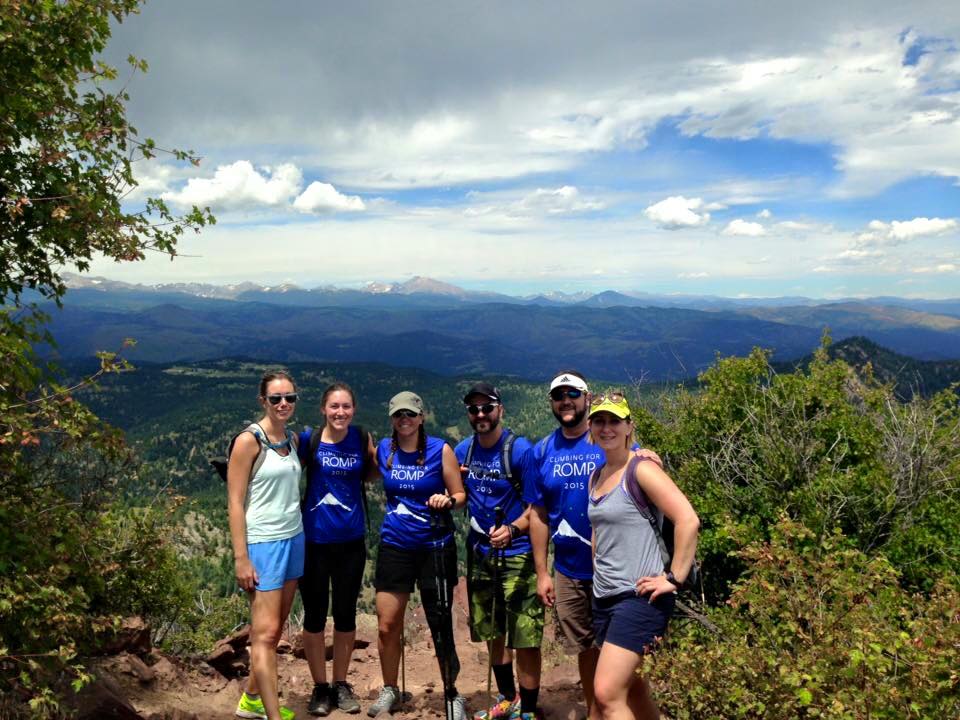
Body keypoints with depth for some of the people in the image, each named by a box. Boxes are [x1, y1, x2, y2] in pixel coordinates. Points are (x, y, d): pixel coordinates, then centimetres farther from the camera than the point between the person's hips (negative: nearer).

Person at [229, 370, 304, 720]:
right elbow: (235, 502, -12)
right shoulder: (249, 440, -11)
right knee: (266, 632, -5)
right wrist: (241, 558, -16)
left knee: (274, 628, 13)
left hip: (294, 539, 7)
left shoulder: (293, 439, 9)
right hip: (263, 543, -7)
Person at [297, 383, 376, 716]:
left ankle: (341, 684, 30)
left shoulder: (362, 439, -2)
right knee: (315, 614, 9)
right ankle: (320, 687, 27)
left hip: (351, 541, 2)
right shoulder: (308, 439, -9)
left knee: (346, 613, 13)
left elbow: (372, 473, 12)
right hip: (313, 541, -2)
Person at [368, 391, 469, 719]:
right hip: (394, 546, 3)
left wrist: (447, 500, -23)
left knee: (441, 626, 3)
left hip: (435, 547, -3)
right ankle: (389, 691, 28)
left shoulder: (440, 450, -6)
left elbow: (460, 496, -3)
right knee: (386, 625, 6)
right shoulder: (383, 450, 2)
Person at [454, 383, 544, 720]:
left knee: (525, 638, -5)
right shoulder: (463, 450, 4)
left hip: (517, 553, -6)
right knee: (491, 633, 18)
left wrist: (512, 529, -32)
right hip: (480, 552, 6)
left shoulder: (519, 449, -14)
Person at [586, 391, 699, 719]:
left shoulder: (641, 470, -12)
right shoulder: (596, 476, 11)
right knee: (630, 686, 18)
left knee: (607, 693, -13)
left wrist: (675, 578, -19)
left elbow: (688, 520, -20)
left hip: (640, 596, -8)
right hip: (604, 596, 8)